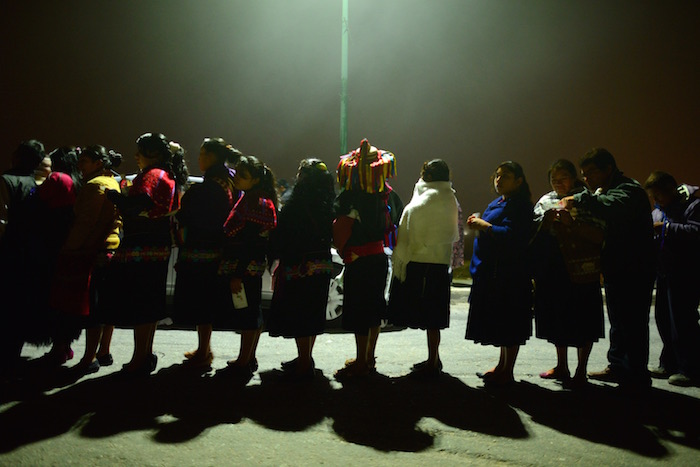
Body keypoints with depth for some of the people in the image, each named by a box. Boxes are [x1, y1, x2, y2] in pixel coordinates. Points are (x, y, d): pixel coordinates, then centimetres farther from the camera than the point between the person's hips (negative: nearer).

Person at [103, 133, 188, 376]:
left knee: (138, 303, -5)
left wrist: (112, 194, -11)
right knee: (150, 302, 15)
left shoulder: (152, 175, -12)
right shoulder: (169, 177, 18)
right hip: (158, 247, 10)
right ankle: (147, 355, 24)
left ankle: (140, 359, 0)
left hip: (141, 248, -10)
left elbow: (137, 204, -26)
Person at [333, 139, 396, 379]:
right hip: (379, 257, 7)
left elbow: (340, 231, -15)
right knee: (374, 307, 16)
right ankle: (369, 357, 27)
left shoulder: (349, 198, -15)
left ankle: (361, 361, 7)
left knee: (358, 312, 1)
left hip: (359, 261, -7)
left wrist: (342, 250, 0)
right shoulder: (383, 195, 3)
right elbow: (389, 226, 10)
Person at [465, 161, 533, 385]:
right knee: (500, 323, 16)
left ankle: (507, 371, 6)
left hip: (509, 274, -10)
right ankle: (502, 366, 26)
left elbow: (511, 234, -25)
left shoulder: (519, 206, -12)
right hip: (490, 272, 10)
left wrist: (484, 225, -17)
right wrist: (477, 223, 5)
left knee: (509, 323, -1)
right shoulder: (496, 203, 17)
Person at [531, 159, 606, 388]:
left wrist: (573, 224, -21)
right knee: (557, 318, 14)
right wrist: (546, 219, -6)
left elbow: (600, 235, -12)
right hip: (552, 271, 6)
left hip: (580, 270, -6)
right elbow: (533, 233, 12)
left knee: (582, 321, 0)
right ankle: (562, 367, 29)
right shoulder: (545, 201, 13)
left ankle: (581, 372, 11)